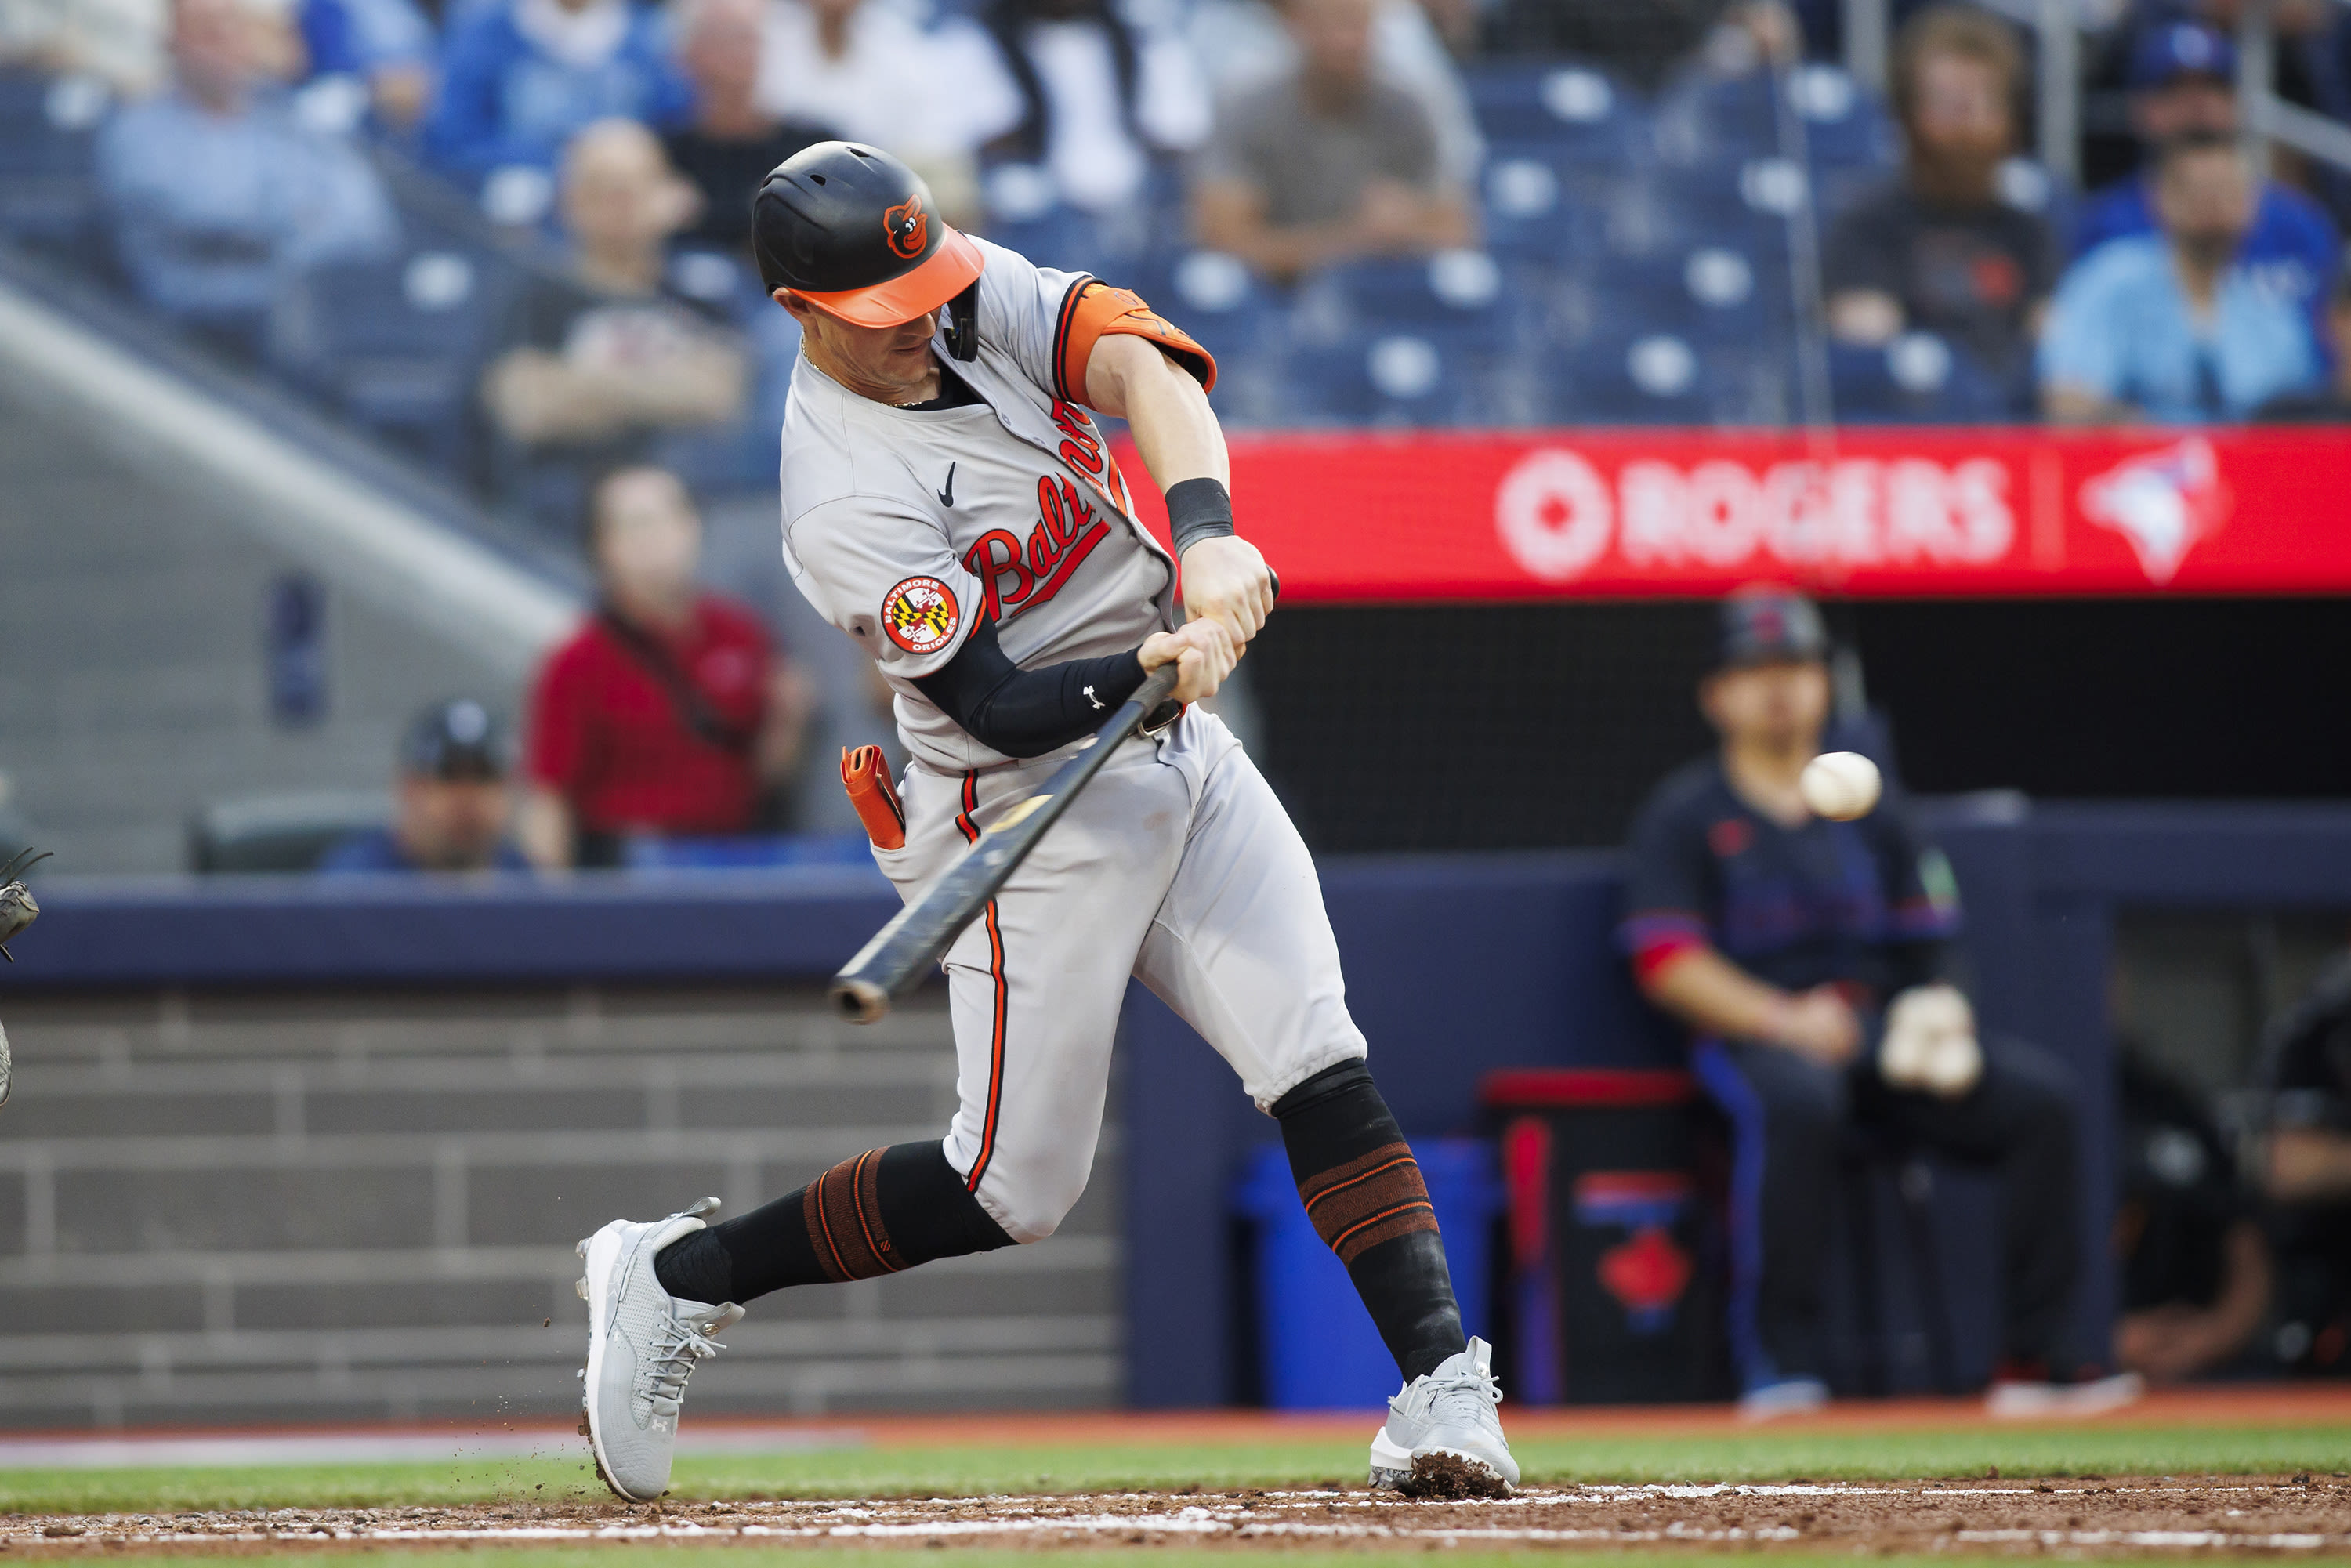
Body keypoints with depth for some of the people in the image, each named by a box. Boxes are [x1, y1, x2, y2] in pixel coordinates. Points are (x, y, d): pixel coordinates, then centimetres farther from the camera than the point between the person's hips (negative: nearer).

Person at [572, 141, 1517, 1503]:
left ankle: (1442, 1384, -15)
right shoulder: (845, 498, -21)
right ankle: (676, 1280, 14)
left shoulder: (986, 294, -1)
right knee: (1014, 1187, -1)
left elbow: (1143, 365, -17)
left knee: (1321, 1064, -10)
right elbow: (997, 710, -24)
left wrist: (1207, 529, -34)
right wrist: (1149, 668, -41)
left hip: (1181, 754, 6)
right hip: (1034, 813, -6)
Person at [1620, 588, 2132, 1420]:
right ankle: (1780, 1365, -38)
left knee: (2040, 1096, -17)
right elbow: (1668, 964, -6)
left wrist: (1941, 1010, -7)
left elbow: (1931, 954, 17)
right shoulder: (1685, 813, 6)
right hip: (1750, 1031, -5)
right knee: (1796, 1100, -41)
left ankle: (2030, 1358, -15)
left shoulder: (1874, 814, 20)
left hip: (1886, 1030, 5)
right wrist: (1784, 1019, -20)